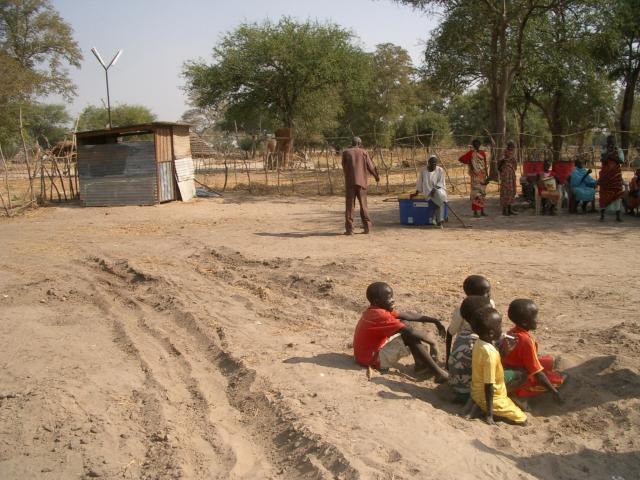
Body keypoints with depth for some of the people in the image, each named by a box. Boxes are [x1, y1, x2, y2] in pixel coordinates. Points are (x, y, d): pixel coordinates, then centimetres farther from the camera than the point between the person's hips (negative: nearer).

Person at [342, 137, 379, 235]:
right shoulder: (363, 152, 6)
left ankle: (349, 229, -2)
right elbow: (371, 166, 8)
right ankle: (367, 226, 9)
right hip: (361, 182, 1)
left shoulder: (346, 153, 5)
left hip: (350, 182, -1)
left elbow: (344, 167, 12)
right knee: (363, 205, 10)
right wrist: (377, 176, 24)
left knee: (349, 206, 1)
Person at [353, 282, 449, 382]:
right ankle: (438, 373, -16)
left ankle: (420, 363, 5)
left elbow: (408, 316, 4)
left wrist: (434, 320, 1)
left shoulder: (377, 310, 3)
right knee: (410, 336, -19)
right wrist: (431, 343, -15)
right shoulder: (380, 315, -26)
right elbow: (410, 332, -28)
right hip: (374, 359, -10)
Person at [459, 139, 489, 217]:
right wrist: (469, 163, -5)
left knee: (483, 193, 8)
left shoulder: (482, 153, 12)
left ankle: (482, 211, 16)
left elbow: (485, 165, 13)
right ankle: (475, 211, -4)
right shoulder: (471, 152, -2)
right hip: (475, 175, -5)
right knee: (476, 192, -7)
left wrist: (487, 175, 10)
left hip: (483, 175, 5)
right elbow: (461, 159, -7)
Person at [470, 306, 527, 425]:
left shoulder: (479, 343, -4)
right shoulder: (490, 354, -30)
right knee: (522, 420, 2)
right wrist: (489, 415, -24)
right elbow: (488, 385, -27)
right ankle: (484, 410, -3)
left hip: (477, 393, 9)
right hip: (492, 398, -8)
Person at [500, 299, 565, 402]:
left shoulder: (512, 332, -4)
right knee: (558, 379, 0)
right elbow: (537, 373, -23)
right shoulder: (526, 341, -28)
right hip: (518, 384, -7)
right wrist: (554, 391, -15)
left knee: (549, 360, 16)